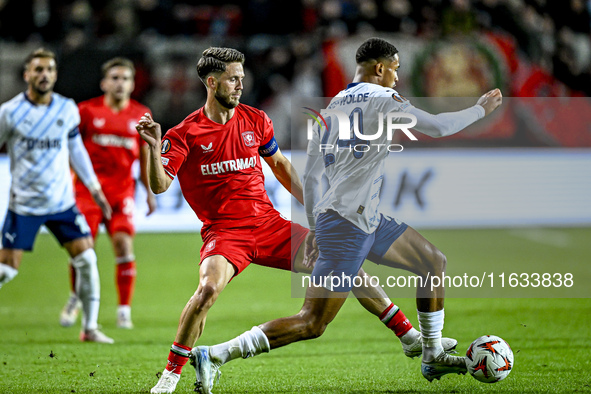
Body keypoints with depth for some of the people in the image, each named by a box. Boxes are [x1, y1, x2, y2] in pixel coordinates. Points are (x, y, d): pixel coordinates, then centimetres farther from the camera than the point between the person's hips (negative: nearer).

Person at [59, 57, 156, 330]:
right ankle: (75, 298, 23)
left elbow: (145, 155, 16)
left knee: (124, 244, -13)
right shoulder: (87, 110, 0)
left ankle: (124, 310, -4)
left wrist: (150, 192, 13)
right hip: (88, 187, -1)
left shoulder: (141, 115, 7)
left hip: (122, 189, 1)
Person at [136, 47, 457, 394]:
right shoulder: (186, 134, -7)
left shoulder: (255, 120, 7)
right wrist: (154, 147, -31)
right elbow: (159, 186, -14)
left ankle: (410, 337, 10)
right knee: (208, 288, -34)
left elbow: (280, 164, 22)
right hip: (224, 232, -4)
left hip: (269, 223, 4)